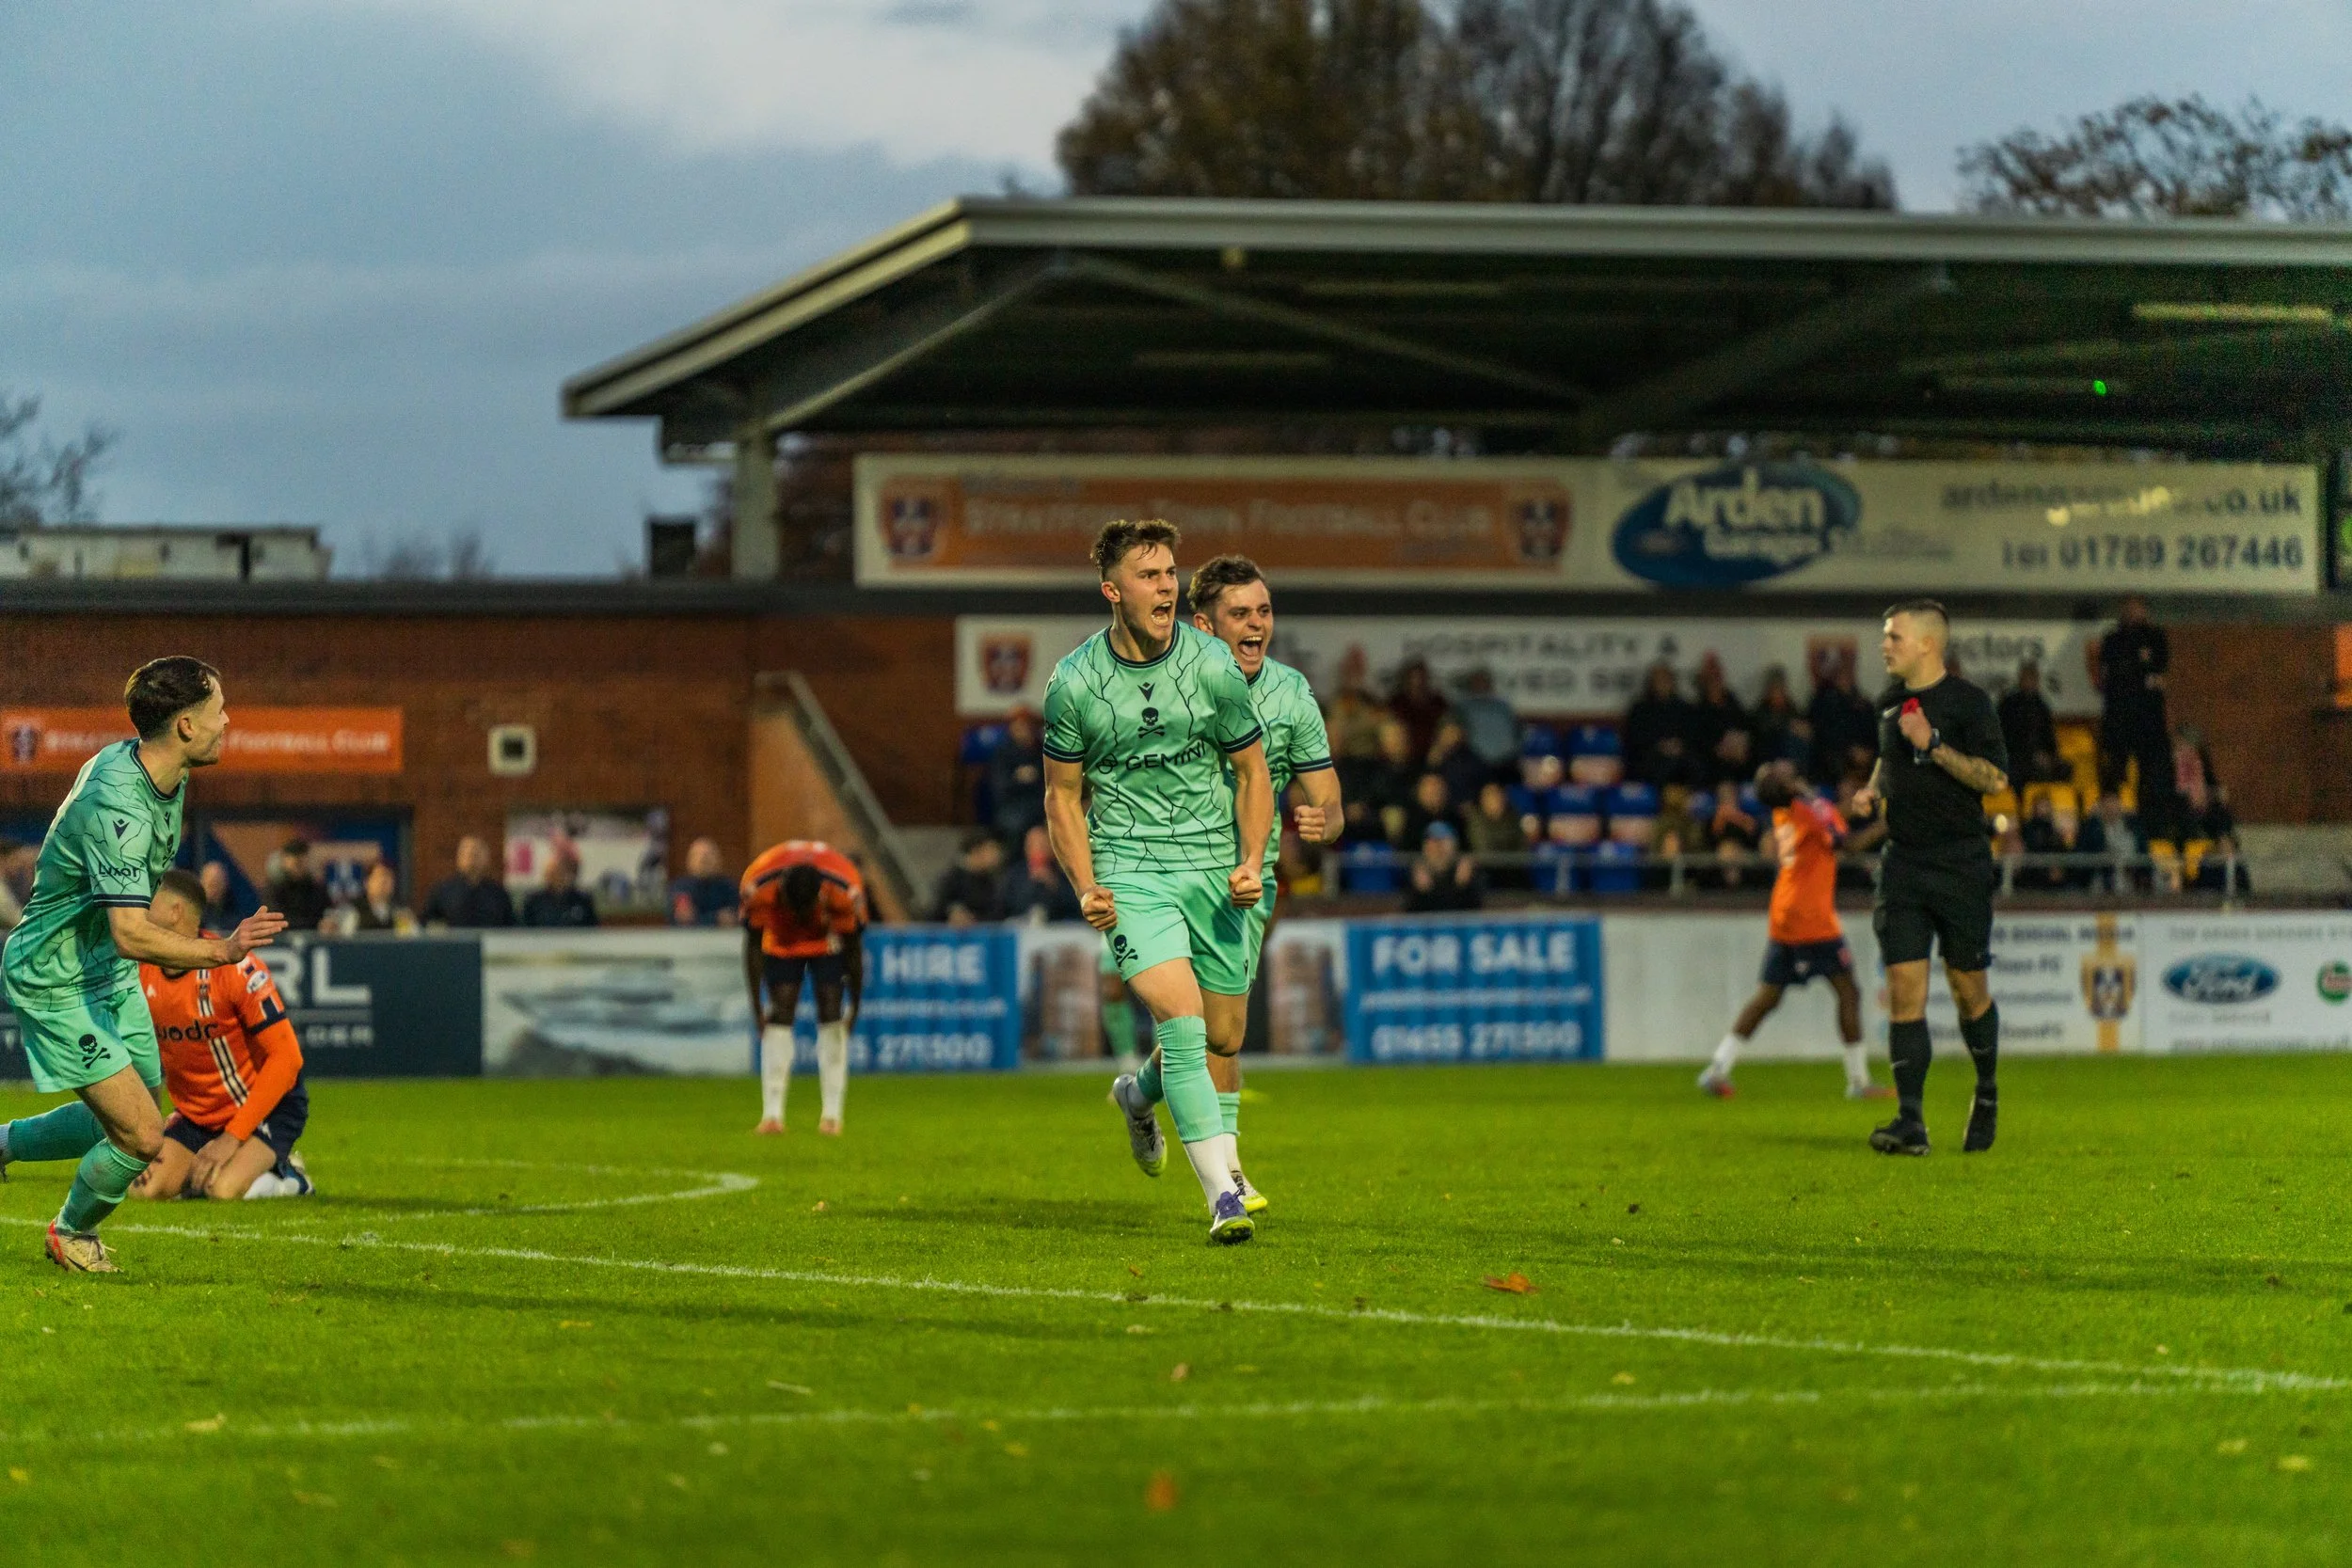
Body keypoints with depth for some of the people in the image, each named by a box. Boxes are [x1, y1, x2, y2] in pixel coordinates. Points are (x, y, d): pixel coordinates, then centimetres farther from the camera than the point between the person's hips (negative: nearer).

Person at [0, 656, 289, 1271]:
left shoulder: (148, 767, -1)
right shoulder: (119, 806, -33)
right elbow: (130, 935, -39)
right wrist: (222, 951, -44)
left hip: (108, 971, 10)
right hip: (58, 982, -10)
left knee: (136, 1122, 16)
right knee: (142, 1137, -11)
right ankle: (71, 1232, 18)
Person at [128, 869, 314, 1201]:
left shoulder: (235, 969, -24)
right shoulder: (141, 973, -6)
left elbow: (286, 1057, -24)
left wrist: (232, 1138, -26)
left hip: (268, 1107, -6)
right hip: (197, 1114, 6)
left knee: (222, 1191, -29)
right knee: (145, 1189, -12)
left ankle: (289, 1177, 1)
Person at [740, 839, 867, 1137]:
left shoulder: (845, 891, -37)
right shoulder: (758, 888, -36)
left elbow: (853, 948, -20)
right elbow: (753, 946, -21)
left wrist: (855, 1004, -13)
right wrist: (758, 1004, -19)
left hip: (829, 942, 0)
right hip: (781, 942, 0)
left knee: (831, 1016, -10)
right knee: (779, 1016, -11)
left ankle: (831, 1115, -6)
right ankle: (772, 1114, -12)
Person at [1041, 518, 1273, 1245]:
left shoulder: (1213, 664, -4)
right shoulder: (1074, 682, -5)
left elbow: (1253, 771, 7)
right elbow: (1063, 794, 6)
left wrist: (1251, 862, -6)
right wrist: (1085, 887, -7)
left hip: (1213, 867, 3)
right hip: (1129, 870, -2)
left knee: (1221, 1035, 8)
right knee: (1182, 1017, -20)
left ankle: (1139, 1094, 43)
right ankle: (1224, 1194, -22)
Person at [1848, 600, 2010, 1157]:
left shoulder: (1968, 702, -8)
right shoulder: (1890, 701, 11)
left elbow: (1996, 778, -15)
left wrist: (1933, 745, -20)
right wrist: (1872, 788, 9)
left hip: (1961, 864, -5)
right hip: (1903, 861, 5)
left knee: (1968, 990, 5)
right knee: (1904, 990, -7)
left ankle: (1987, 1093, 30)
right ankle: (1910, 1121, -11)